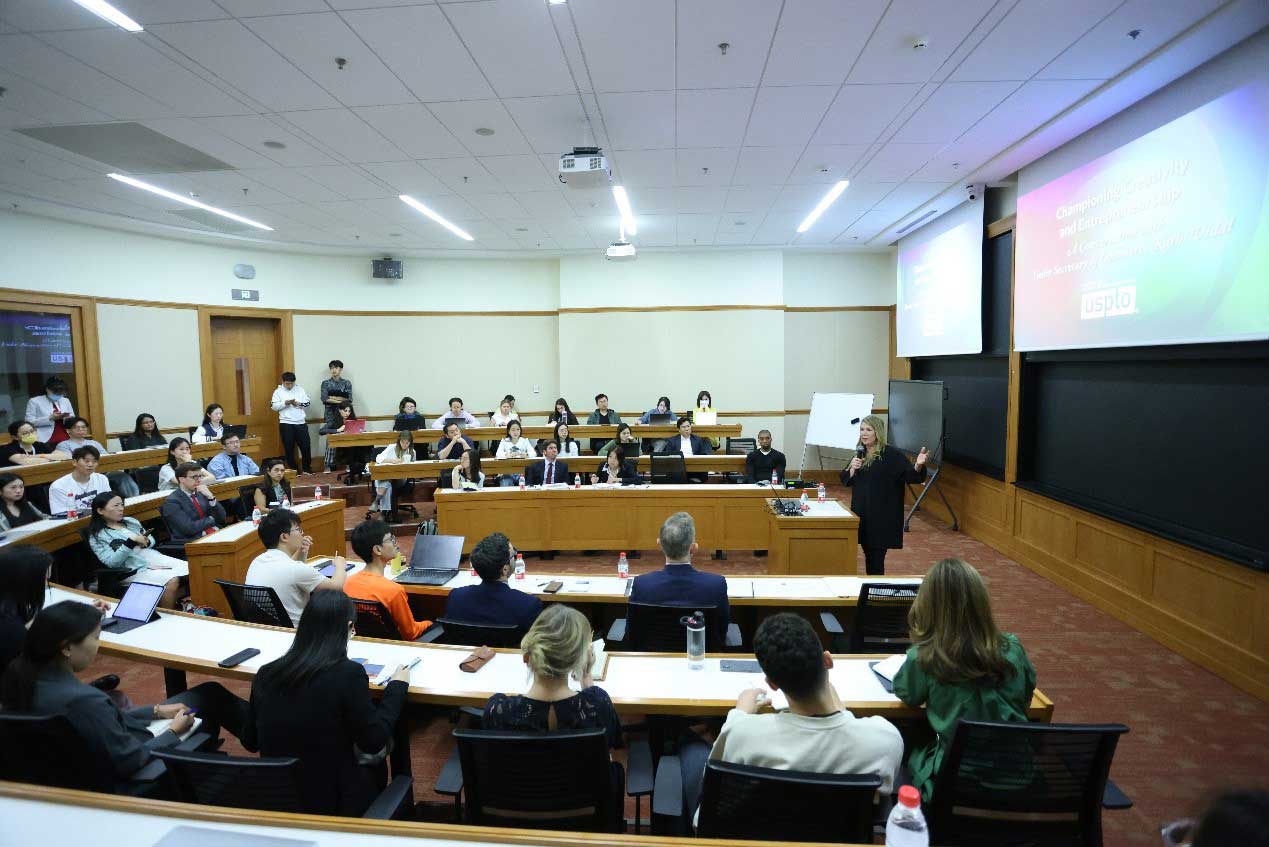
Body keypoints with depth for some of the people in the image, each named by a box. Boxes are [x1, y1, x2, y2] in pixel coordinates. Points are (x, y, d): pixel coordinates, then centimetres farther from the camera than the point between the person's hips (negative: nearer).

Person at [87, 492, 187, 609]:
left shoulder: (130, 521, 16)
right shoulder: (97, 537, 0)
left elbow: (152, 540, 21)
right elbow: (112, 562, -12)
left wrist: (146, 542, -2)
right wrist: (131, 542, -19)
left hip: (154, 557, 6)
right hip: (135, 570, -6)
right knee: (172, 581, -31)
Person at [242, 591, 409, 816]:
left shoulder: (266, 673, -8)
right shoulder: (348, 673, -23)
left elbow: (250, 743, 6)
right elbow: (373, 742, -13)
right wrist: (397, 686, -2)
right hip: (331, 802, -4)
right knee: (374, 766, 27)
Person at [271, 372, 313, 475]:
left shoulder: (300, 390, 8)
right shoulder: (278, 391, 3)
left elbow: (308, 403, 5)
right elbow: (274, 407, -4)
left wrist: (298, 403, -12)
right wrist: (285, 402, -18)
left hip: (300, 423, 2)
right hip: (286, 424, -1)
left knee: (306, 446, 2)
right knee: (289, 448, 5)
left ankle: (306, 469, 16)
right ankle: (293, 470, 16)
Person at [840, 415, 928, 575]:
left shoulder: (893, 455, -8)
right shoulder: (860, 454, 11)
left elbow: (911, 476, -15)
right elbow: (845, 480, 13)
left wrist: (918, 466, -36)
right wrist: (852, 468, -7)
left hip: (883, 517, -6)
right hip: (861, 514, 6)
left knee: (876, 558, -5)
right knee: (868, 554, 15)